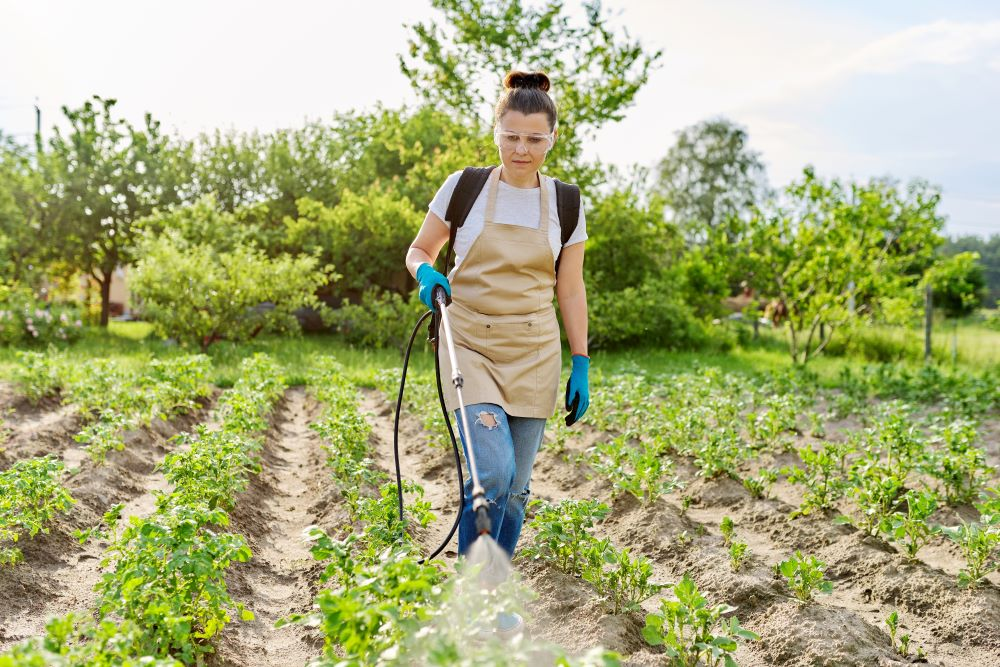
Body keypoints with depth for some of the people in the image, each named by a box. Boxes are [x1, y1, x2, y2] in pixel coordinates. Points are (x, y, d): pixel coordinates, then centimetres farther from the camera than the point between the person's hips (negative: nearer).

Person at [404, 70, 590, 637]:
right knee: (492, 469, -19)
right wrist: (426, 273, -15)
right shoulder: (463, 188, -2)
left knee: (516, 483, 6)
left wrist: (581, 365, 6)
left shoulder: (565, 204, 3)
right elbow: (419, 250, 9)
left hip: (534, 354, 3)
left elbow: (570, 290, 8)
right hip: (470, 345, -2)